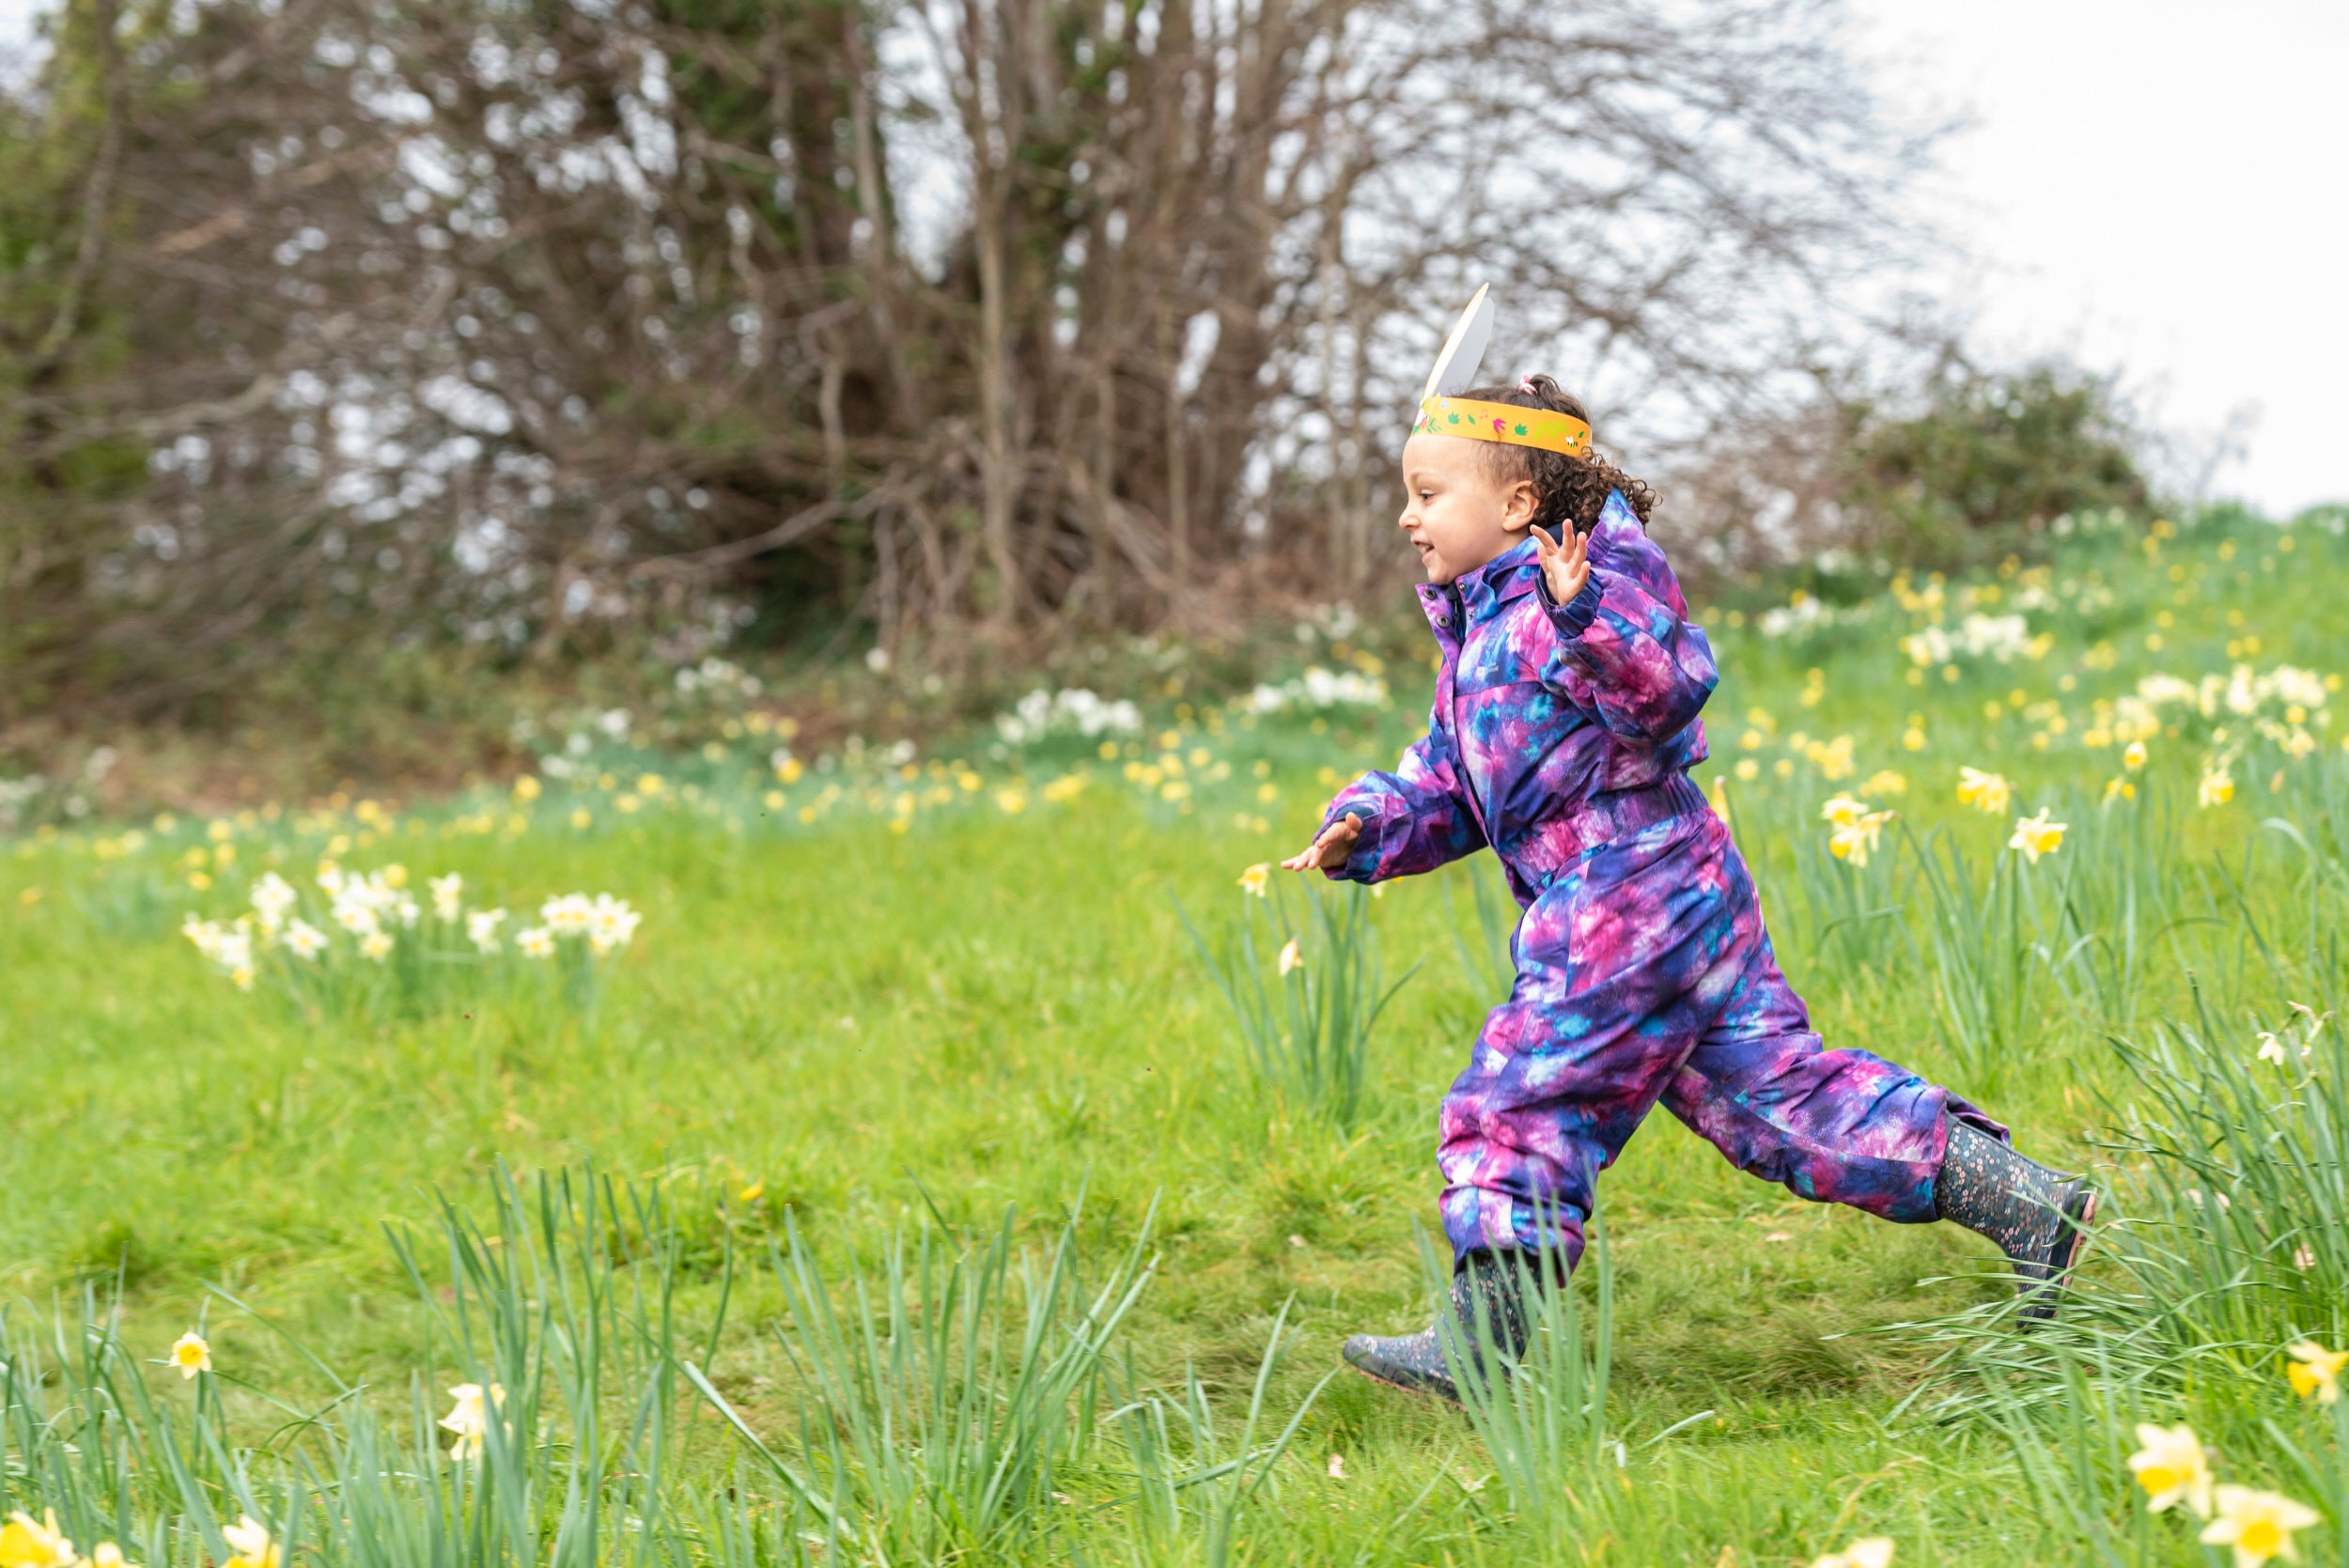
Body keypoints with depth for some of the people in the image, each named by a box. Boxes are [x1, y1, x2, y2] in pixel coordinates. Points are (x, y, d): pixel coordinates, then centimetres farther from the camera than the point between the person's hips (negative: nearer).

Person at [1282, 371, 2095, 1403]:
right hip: (1682, 897, 10)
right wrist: (1370, 828, 8)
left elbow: (1672, 689, -26)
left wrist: (1586, 617, -40)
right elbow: (1447, 780, 24)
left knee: (1520, 1098, -7)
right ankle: (2019, 1199, 11)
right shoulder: (1479, 629, 20)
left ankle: (1489, 1343, -2)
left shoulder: (1608, 578, -10)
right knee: (1779, 1092, 9)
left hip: (1626, 900, -10)